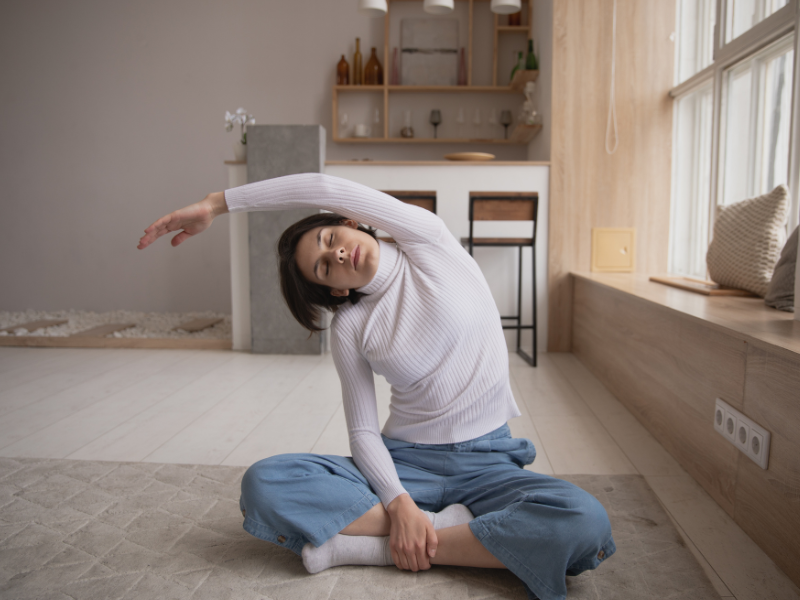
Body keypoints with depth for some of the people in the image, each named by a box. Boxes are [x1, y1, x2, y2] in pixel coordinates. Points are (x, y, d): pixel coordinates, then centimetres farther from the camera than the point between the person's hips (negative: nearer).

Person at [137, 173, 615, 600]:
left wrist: (216, 203, -9)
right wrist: (398, 504, -20)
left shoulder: (430, 243, -3)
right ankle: (446, 528, -17)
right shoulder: (349, 328, 2)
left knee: (586, 524, -32)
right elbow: (363, 431, -1)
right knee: (264, 483, -22)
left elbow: (326, 190, -13)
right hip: (404, 461, 1)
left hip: (487, 463, 0)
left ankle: (366, 545, -20)